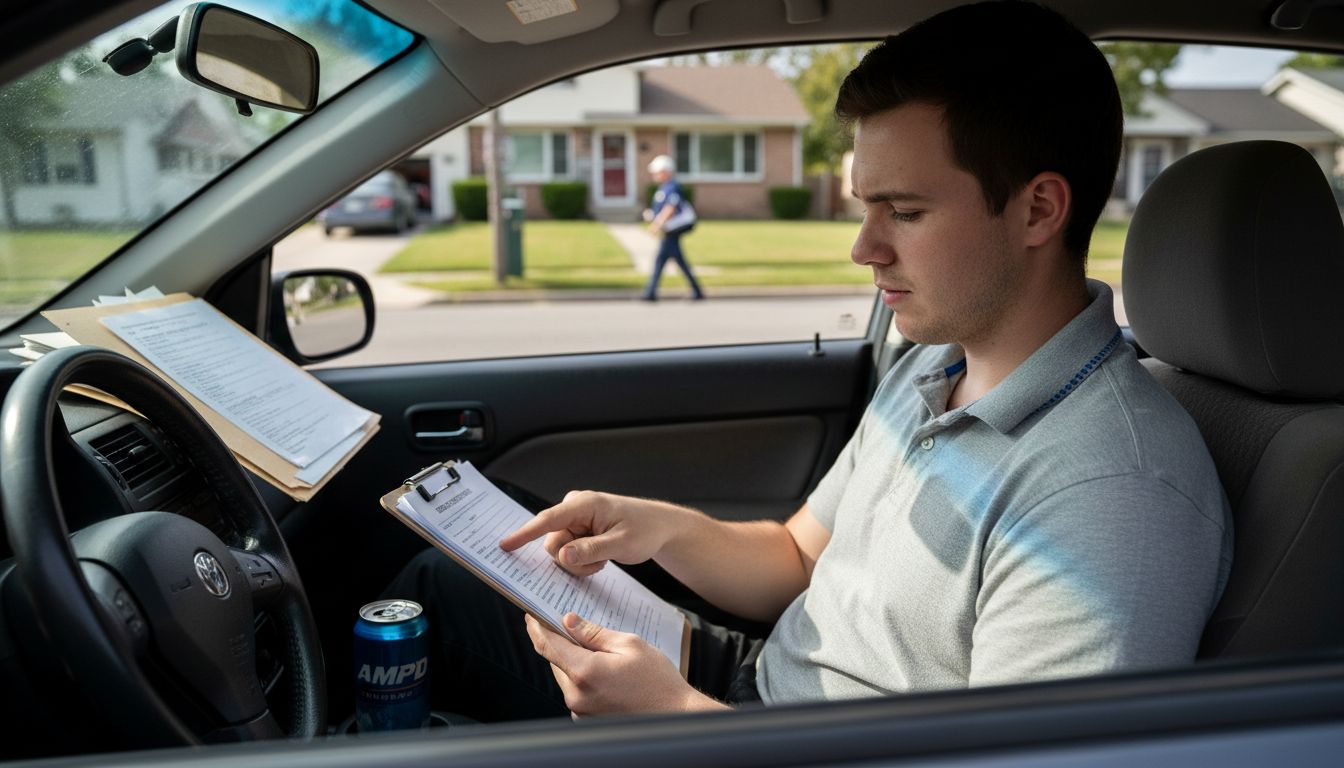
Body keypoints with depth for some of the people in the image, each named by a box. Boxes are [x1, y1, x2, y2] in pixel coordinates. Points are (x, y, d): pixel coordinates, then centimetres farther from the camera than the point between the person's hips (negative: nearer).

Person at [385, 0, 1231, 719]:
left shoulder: (1112, 499, -28)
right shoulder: (930, 369, 2)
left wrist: (675, 711, -26)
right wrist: (664, 529, -10)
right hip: (756, 681, 8)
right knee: (444, 580, 7)